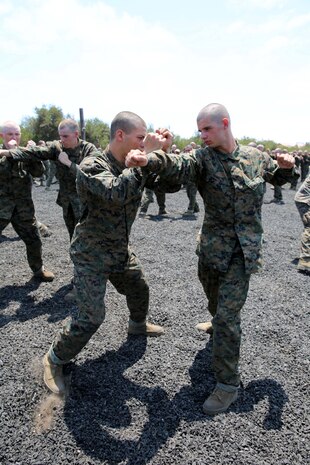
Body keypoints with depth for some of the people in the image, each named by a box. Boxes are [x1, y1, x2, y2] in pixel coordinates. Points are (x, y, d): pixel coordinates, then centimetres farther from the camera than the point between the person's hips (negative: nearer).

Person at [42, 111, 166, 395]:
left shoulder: (133, 166, -2)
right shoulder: (92, 166, -23)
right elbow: (116, 193, -41)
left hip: (121, 250, 7)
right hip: (91, 254, -7)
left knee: (140, 290, 23)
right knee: (92, 317, -8)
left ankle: (137, 325, 54)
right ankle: (55, 360, 17)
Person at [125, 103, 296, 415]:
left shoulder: (256, 157, 0)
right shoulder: (203, 158, -7)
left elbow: (278, 178, 20)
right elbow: (178, 166, -30)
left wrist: (286, 166, -5)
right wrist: (149, 160, -52)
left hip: (244, 249, -2)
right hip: (212, 246, 2)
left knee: (227, 314, -7)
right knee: (215, 300, 24)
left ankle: (228, 384, 8)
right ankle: (218, 324, 59)